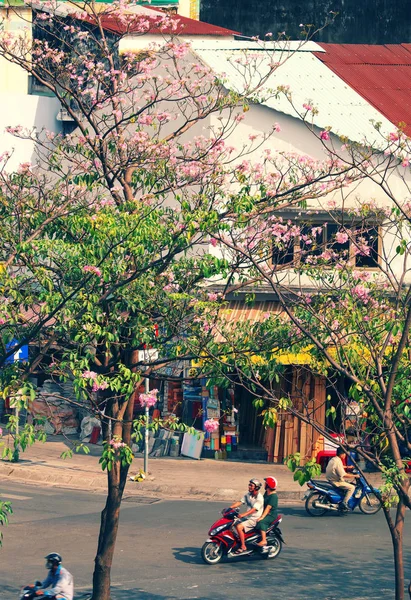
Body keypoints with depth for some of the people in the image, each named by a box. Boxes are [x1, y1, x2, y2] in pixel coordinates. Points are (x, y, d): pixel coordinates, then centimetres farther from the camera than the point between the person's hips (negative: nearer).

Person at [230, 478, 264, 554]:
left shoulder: (259, 498, -17)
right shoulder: (248, 495, 9)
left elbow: (254, 509, -28)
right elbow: (239, 502, 6)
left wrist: (243, 514, -40)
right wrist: (229, 508, -9)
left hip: (255, 519, -9)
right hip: (248, 518, 9)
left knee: (239, 527, -26)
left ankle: (243, 547, -18)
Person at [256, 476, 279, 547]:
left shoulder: (273, 496, -18)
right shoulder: (266, 493, 13)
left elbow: (268, 507, -25)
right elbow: (263, 504, 19)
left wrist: (262, 517, -30)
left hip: (272, 515, -10)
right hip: (265, 513, 10)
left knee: (261, 522, -33)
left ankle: (264, 540, -35)